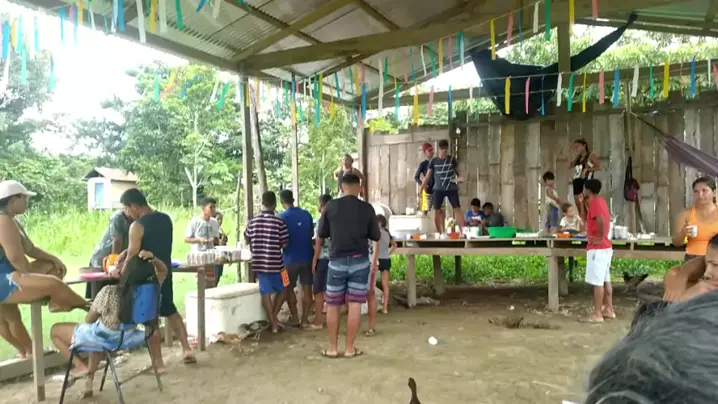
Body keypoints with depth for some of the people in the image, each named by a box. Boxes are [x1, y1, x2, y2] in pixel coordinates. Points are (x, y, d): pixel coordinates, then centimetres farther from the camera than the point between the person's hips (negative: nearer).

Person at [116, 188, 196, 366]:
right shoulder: (166, 218, 4)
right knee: (170, 310, 23)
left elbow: (133, 255, -20)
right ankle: (187, 349, 20)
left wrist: (121, 272, -2)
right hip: (165, 272, 7)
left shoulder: (137, 226, -18)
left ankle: (158, 362, 10)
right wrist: (125, 257, 20)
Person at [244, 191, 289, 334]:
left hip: (258, 263, 4)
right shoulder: (279, 222, -11)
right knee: (283, 289, 20)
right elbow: (285, 244, -7)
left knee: (265, 294, 8)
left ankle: (273, 324, 13)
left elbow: (247, 240, 15)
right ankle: (273, 315, 16)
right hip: (275, 263, -3)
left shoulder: (253, 221, 1)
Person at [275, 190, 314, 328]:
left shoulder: (282, 217, -9)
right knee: (306, 288, 7)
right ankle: (305, 319, 8)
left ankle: (295, 317, 19)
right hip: (307, 257, 3)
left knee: (289, 288, 14)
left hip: (290, 258, -3)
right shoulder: (306, 214, 1)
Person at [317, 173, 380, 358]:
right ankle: (350, 348, 10)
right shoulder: (367, 208, -3)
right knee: (355, 305, 4)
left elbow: (321, 234, 5)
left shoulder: (330, 206, -3)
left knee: (332, 305, 11)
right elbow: (376, 236, 4)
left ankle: (332, 348, 17)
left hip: (337, 261, 0)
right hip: (360, 261, 0)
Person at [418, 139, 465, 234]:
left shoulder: (452, 159, 3)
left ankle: (463, 231, -9)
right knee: (437, 210, 1)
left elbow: (456, 171, 17)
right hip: (438, 189, 1)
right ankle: (440, 233, 11)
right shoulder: (433, 161, 3)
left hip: (452, 188, -1)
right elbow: (427, 176, 4)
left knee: (457, 209, -7)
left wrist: (457, 178, -6)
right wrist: (420, 189, 1)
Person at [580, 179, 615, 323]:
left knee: (597, 282, -6)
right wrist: (584, 202, 18)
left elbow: (601, 220, -32)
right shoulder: (600, 201, 13)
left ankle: (597, 314, -2)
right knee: (605, 280, 14)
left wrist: (600, 238, -22)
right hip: (605, 247, 10)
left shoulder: (594, 203, -15)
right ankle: (609, 310, 20)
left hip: (597, 248, -10)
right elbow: (589, 219, 24)